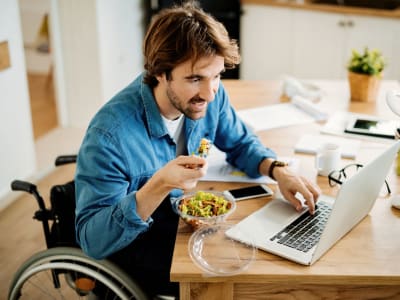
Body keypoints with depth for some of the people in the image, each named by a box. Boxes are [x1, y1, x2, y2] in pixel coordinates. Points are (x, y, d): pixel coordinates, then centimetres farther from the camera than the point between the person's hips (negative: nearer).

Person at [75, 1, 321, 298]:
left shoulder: (209, 95, -13)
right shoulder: (110, 134, -32)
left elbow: (241, 143, 5)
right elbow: (91, 239, -30)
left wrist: (278, 170, -17)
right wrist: (159, 185, -44)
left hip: (185, 218, 6)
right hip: (132, 244, -6)